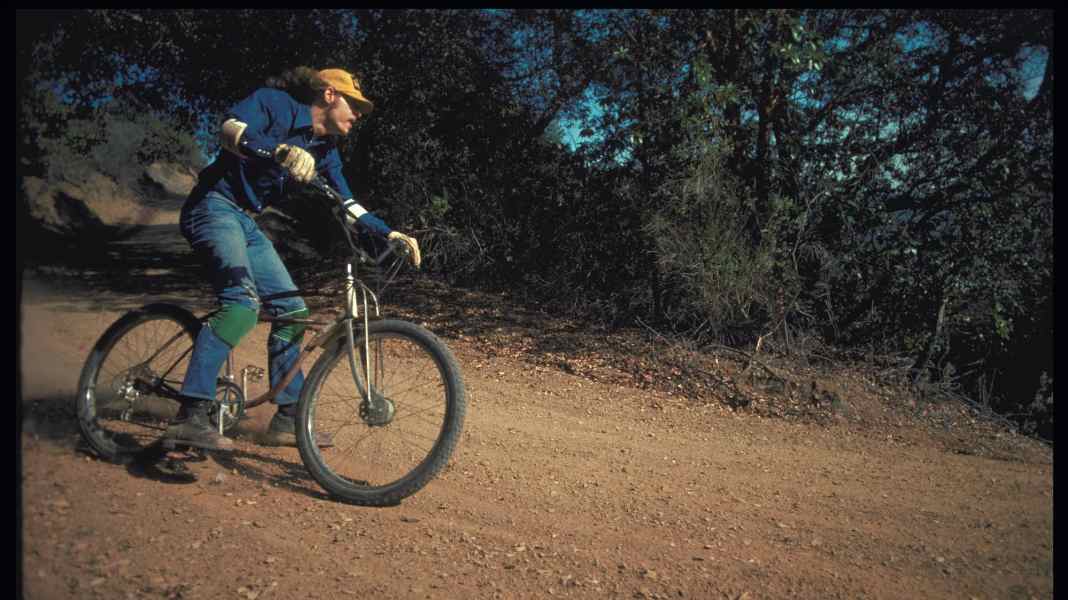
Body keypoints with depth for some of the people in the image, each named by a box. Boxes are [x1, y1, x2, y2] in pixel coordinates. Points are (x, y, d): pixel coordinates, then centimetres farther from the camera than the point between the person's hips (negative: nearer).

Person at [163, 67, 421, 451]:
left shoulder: (325, 150, 13)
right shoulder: (275, 102, -8)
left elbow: (347, 205, 16)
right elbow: (231, 129, -27)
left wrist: (390, 233, 6)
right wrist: (282, 151, -44)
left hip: (246, 222, 9)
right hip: (214, 206, -9)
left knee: (293, 310, 3)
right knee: (243, 301, -30)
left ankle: (287, 419, 11)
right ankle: (190, 416, -29)